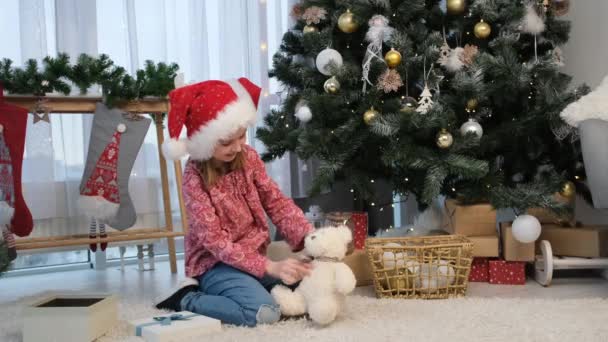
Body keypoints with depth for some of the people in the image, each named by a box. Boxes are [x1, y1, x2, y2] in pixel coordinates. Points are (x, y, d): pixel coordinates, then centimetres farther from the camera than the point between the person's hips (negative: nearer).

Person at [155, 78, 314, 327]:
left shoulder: (248, 158, -3)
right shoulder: (195, 178, -19)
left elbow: (277, 202, -1)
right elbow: (215, 240, -23)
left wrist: (309, 237, -18)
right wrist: (269, 267, -31)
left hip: (253, 256, 6)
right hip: (216, 264, -6)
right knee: (264, 313, -27)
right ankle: (188, 299, -7)